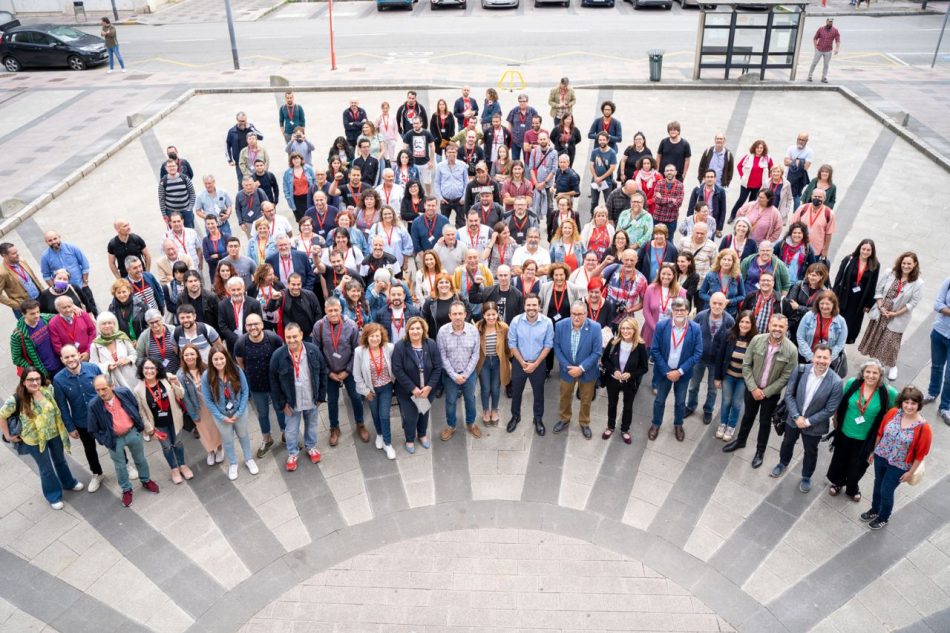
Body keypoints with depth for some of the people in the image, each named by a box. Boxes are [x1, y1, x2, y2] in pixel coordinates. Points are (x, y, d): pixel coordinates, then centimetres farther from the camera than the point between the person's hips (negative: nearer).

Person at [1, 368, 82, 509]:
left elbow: (57, 410, 1)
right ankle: (53, 496, 39)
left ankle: (69, 483, 53)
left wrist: (69, 428, 2)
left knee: (60, 460, 26)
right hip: (35, 440, -3)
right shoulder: (17, 400, -25)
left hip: (54, 433, 3)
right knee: (46, 468, 16)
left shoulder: (48, 390, -14)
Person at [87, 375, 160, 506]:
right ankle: (126, 490, 40)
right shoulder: (93, 405, -23)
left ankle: (146, 481, 47)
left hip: (133, 432, 2)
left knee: (140, 459, 22)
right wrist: (105, 441, -11)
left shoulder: (124, 392, -19)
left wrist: (142, 426, 5)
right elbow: (93, 429, -9)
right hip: (114, 440, -1)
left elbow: (138, 408, 0)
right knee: (120, 466, 17)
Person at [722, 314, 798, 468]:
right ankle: (740, 441, 45)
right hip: (752, 388, 2)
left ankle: (760, 451, 35)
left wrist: (766, 392, -15)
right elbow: (746, 365, -9)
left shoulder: (791, 350, -20)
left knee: (765, 422, 16)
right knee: (748, 416, 22)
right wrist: (753, 388, -14)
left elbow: (786, 377, -14)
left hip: (771, 393, -2)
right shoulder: (757, 340, -15)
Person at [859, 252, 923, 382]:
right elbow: (879, 290, -2)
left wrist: (895, 313, -14)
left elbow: (913, 303, -11)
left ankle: (893, 366, 23)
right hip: (880, 312, 3)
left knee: (890, 342, 1)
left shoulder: (918, 283, -13)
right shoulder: (891, 273, -6)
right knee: (876, 338, 14)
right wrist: (881, 307, -12)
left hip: (897, 318, -3)